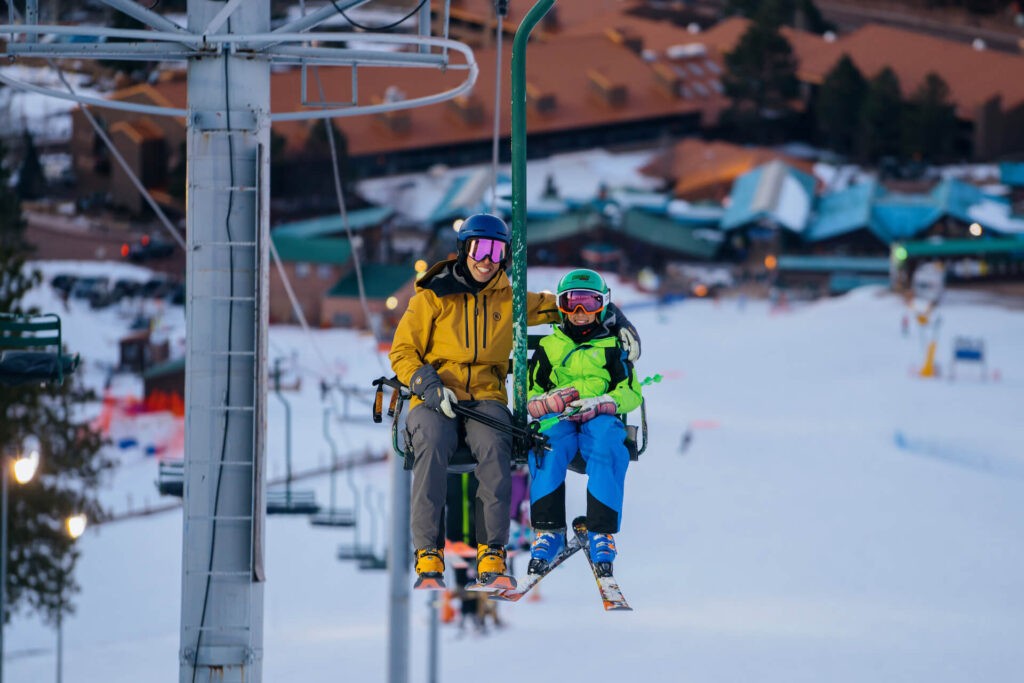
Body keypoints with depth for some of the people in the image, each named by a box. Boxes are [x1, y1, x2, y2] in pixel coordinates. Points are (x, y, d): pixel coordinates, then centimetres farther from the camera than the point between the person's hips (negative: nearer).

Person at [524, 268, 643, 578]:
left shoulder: (611, 347, 18)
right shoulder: (548, 347, 23)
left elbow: (631, 393, 6)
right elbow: (530, 395, 16)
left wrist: (597, 404, -14)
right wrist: (549, 401, -10)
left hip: (600, 420, -1)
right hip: (558, 421, 1)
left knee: (606, 446, -38)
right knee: (548, 446, -36)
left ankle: (602, 536, -39)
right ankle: (547, 532, -36)